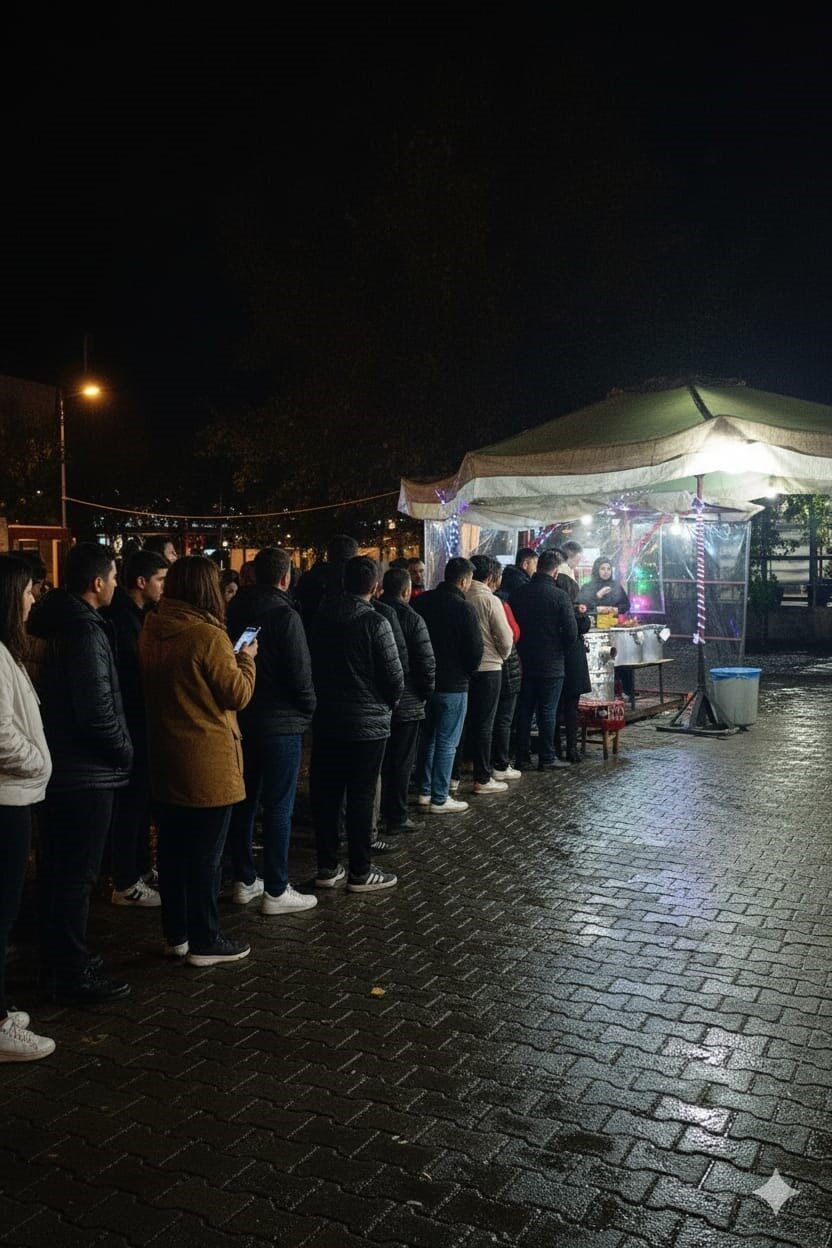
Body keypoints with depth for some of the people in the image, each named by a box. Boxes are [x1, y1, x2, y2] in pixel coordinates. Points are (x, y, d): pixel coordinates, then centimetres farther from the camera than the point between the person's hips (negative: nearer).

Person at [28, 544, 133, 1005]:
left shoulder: (56, 622, 9)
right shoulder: (85, 629, -20)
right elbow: (96, 708, -24)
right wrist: (124, 750, -8)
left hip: (58, 765, 10)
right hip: (88, 772, -10)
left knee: (57, 867, 18)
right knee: (77, 874, 0)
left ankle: (57, 957, 31)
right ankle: (73, 974, 10)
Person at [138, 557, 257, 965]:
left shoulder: (150, 631, 4)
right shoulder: (208, 635, -19)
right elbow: (238, 695, -13)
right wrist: (246, 658, 3)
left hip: (165, 757, 7)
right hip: (207, 763, -7)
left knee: (172, 848, 15)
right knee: (205, 854, 3)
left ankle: (176, 934, 27)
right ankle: (204, 942, 13)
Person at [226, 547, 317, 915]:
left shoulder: (234, 611, 5)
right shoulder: (285, 615, -15)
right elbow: (300, 673, -16)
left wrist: (240, 701, 17)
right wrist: (308, 709, 0)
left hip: (240, 719, 7)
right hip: (280, 722, -7)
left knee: (243, 801, 14)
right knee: (278, 806, 0)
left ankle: (244, 880, 24)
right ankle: (276, 891, 5)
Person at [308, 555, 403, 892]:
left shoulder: (320, 617, 2)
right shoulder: (375, 622, -16)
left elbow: (310, 665, 9)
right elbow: (395, 677, -13)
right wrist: (389, 701, 7)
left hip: (325, 719, 5)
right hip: (367, 722, -5)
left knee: (325, 793, 11)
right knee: (360, 796, 3)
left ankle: (327, 867, 20)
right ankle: (360, 872, 11)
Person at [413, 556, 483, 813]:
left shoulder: (423, 601, 3)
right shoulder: (463, 608, -16)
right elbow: (475, 650, -13)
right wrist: (466, 673, 6)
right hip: (452, 685, -7)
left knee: (429, 737, 19)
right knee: (447, 742, 1)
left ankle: (425, 791, 26)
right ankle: (439, 799, 6)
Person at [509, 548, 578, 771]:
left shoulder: (518, 594, 0)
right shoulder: (560, 596, -12)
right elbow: (571, 632, -12)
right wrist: (559, 648, 6)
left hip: (524, 663, 4)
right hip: (551, 665, -4)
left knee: (524, 711, 10)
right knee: (547, 712, 4)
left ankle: (522, 757, 14)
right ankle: (547, 758, 10)